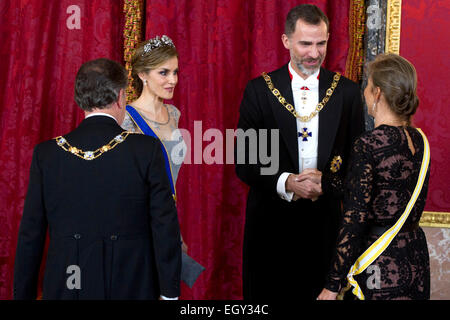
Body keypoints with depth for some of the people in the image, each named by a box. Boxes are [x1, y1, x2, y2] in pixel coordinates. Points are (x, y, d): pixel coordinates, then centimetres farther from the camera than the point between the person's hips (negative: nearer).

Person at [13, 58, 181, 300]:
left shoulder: (46, 154, -1)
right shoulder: (146, 150, -7)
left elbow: (30, 234, 2)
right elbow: (165, 227, -7)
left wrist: (23, 294, 10)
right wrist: (169, 291, 0)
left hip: (65, 288, 2)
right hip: (132, 288, -1)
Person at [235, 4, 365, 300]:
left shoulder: (347, 92, 4)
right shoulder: (259, 90, 1)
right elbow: (243, 162, -1)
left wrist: (326, 183, -14)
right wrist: (285, 183, -18)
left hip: (326, 220, 1)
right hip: (271, 220, -1)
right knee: (267, 294, 6)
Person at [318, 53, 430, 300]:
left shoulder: (369, 144, -17)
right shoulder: (418, 140, 6)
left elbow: (355, 221, -18)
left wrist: (332, 286, -14)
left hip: (380, 266, -8)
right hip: (416, 260, 8)